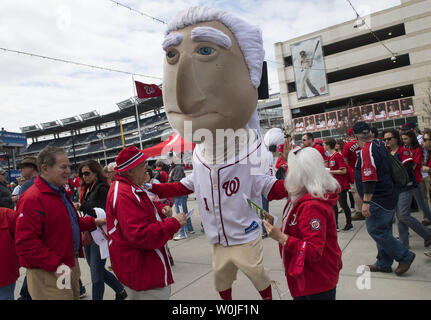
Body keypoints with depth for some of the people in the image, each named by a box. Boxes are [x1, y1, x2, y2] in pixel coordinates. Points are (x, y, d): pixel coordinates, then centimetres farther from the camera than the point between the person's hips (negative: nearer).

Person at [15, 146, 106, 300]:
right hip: (48, 275, -9)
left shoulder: (60, 193, 12)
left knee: (74, 295, 20)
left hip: (70, 266, 9)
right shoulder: (32, 199, -20)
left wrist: (93, 222, 13)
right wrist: (56, 265, -25)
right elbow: (26, 242, -25)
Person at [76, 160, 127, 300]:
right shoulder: (87, 189, 12)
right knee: (97, 270, 19)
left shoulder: (102, 189, -13)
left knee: (96, 274, -1)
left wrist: (82, 207, -21)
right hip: (88, 234, 9)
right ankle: (120, 290, 36)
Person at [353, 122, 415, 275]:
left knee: (375, 231, -1)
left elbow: (369, 178, -26)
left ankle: (405, 256, 9)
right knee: (383, 231, 15)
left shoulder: (367, 150, -20)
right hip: (388, 197, 10)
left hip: (378, 199, -10)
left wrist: (366, 202, -23)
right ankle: (384, 263, 24)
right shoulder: (380, 145, 11)